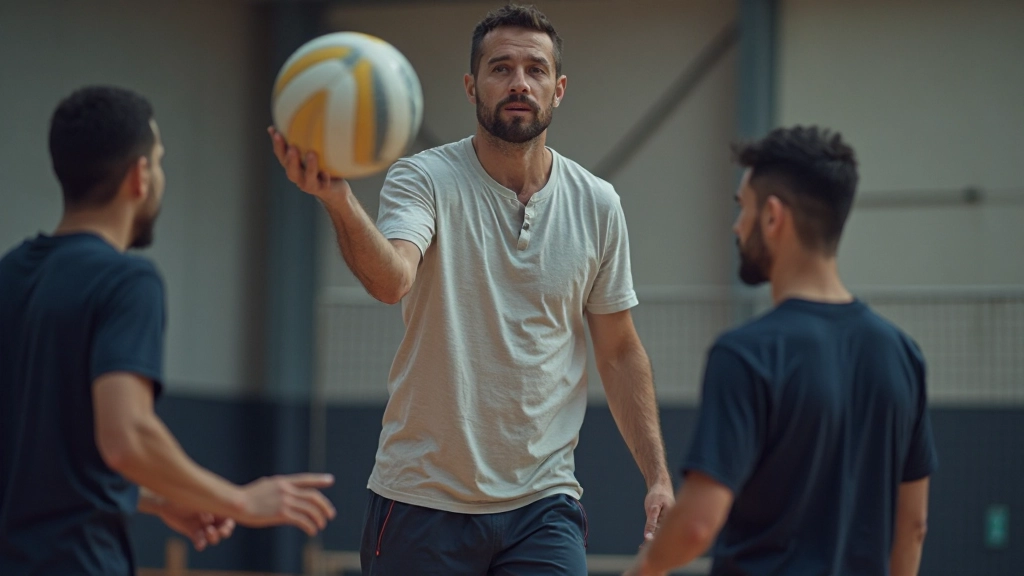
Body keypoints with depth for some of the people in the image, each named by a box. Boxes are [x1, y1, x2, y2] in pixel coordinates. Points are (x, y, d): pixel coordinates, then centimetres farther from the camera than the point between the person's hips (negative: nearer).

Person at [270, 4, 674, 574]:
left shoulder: (597, 204, 3)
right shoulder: (425, 179, -7)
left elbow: (620, 352, 11)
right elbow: (392, 279, -28)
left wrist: (659, 475, 4)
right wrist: (340, 202, -48)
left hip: (543, 504, 2)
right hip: (422, 500, -2)